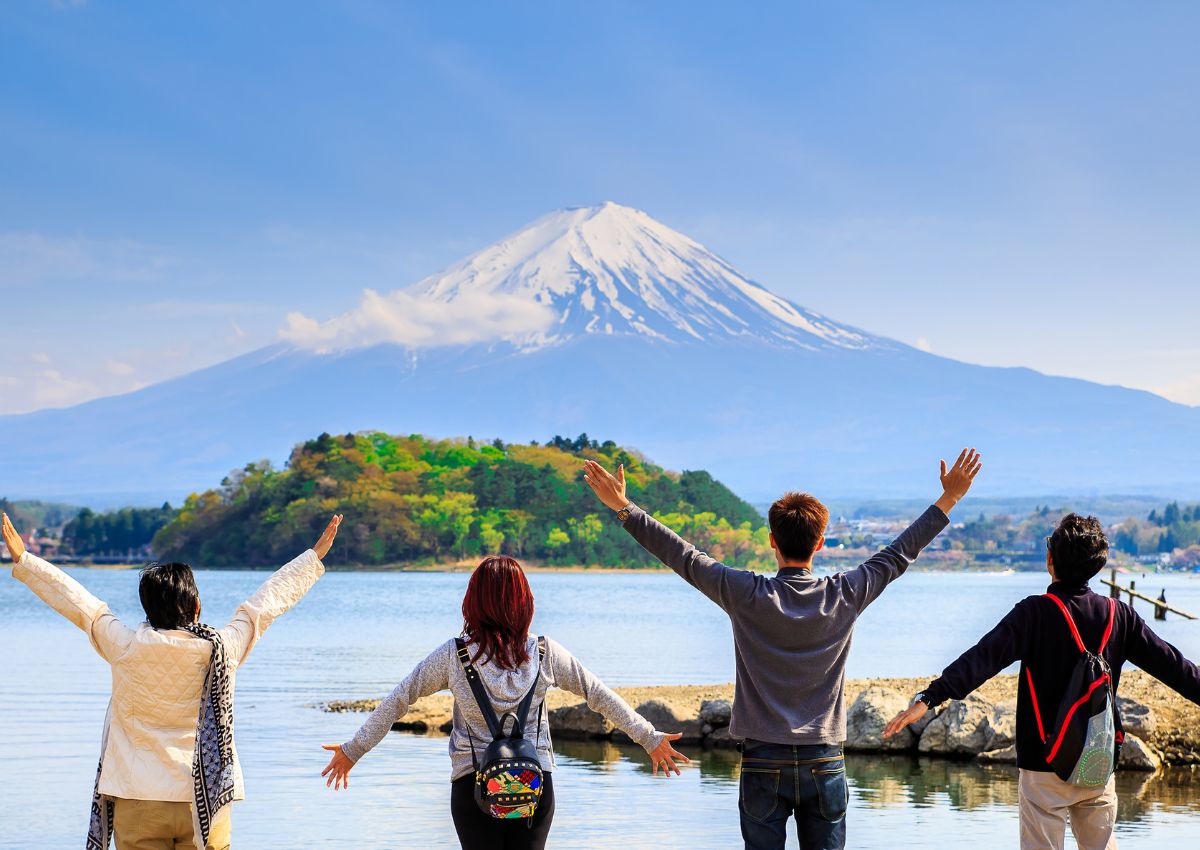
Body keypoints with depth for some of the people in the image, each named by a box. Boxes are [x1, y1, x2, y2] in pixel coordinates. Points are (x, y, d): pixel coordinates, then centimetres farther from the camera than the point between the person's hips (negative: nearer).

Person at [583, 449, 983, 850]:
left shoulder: (747, 595, -7)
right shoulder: (844, 595, -2)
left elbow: (684, 557, -2)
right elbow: (900, 554, 8)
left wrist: (623, 508, 6)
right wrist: (948, 499, 18)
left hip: (763, 761, -1)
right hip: (824, 762, 1)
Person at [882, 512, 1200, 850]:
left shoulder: (1035, 613, -12)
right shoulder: (1118, 615, 1)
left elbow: (983, 658, -24)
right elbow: (1170, 663, 8)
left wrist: (930, 698, -32)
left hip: (1045, 767, -4)